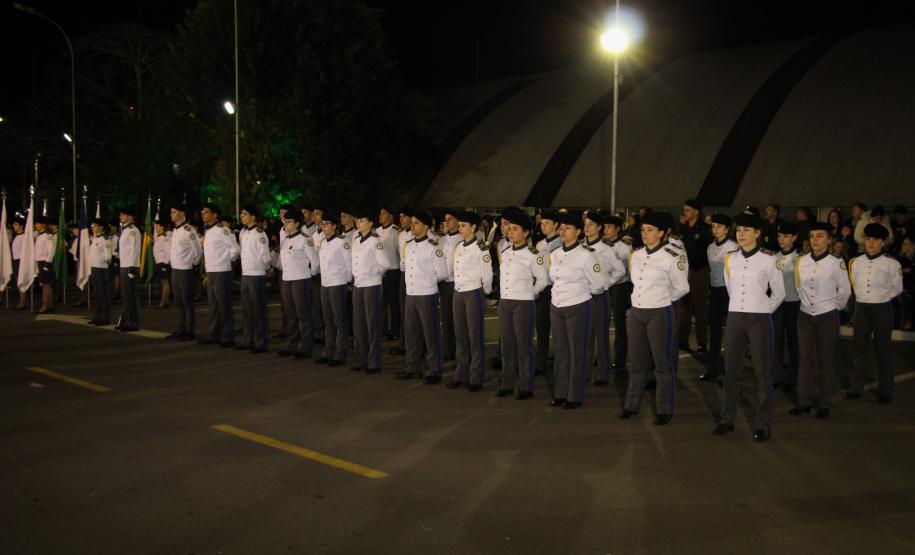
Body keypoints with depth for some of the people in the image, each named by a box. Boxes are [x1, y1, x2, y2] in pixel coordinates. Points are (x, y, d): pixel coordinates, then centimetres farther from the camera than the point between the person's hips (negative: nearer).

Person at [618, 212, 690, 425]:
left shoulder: (672, 258, -10)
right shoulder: (635, 255, 7)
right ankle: (632, 405, 23)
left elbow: (682, 288, -1)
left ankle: (665, 410, 11)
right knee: (637, 361, 13)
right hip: (636, 311, 6)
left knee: (663, 363, 3)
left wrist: (661, 299, 10)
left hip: (660, 313, -6)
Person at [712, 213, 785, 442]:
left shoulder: (768, 260, -5)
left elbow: (778, 293, 6)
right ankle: (727, 420, 17)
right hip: (734, 317, 4)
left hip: (759, 320, -3)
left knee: (762, 372, 2)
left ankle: (763, 425, 9)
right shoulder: (730, 259, 6)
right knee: (731, 370, 8)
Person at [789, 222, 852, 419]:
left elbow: (845, 291, 0)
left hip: (827, 316, -3)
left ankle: (824, 404, 14)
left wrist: (834, 307, 10)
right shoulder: (801, 261, 0)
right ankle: (804, 401, 14)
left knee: (826, 361, 6)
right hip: (806, 315, 3)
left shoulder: (836, 263, -10)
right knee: (805, 360, 6)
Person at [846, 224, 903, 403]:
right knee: (860, 350, 10)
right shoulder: (856, 262, 3)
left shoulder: (891, 263, -7)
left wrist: (880, 299, 5)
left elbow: (897, 288, 2)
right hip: (861, 308, 3)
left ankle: (885, 391, 14)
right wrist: (864, 299, 10)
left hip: (882, 309, -3)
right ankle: (856, 388, 17)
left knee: (883, 351, 5)